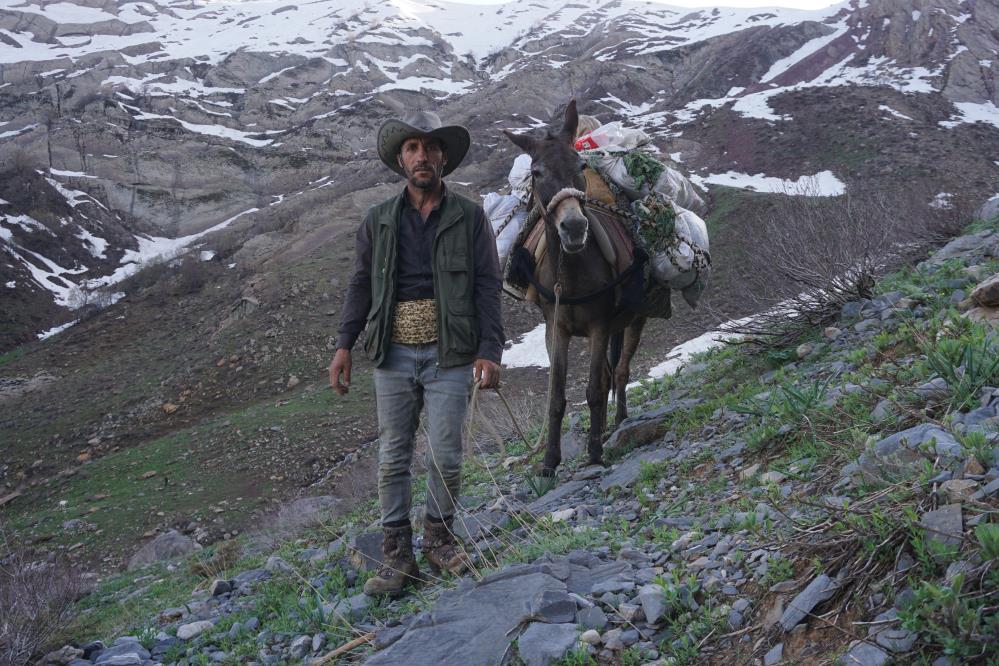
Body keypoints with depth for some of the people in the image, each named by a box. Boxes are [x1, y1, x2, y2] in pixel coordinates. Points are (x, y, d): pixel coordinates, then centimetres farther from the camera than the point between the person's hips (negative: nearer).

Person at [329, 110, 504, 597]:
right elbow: (360, 286, 9)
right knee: (393, 457, 6)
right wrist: (344, 345, 1)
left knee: (445, 457, 1)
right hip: (393, 354, 2)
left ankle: (439, 537, 23)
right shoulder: (378, 220, 8)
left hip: (449, 356, -2)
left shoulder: (470, 218, 2)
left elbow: (487, 288, 0)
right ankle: (396, 553, 15)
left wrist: (489, 351, -9)